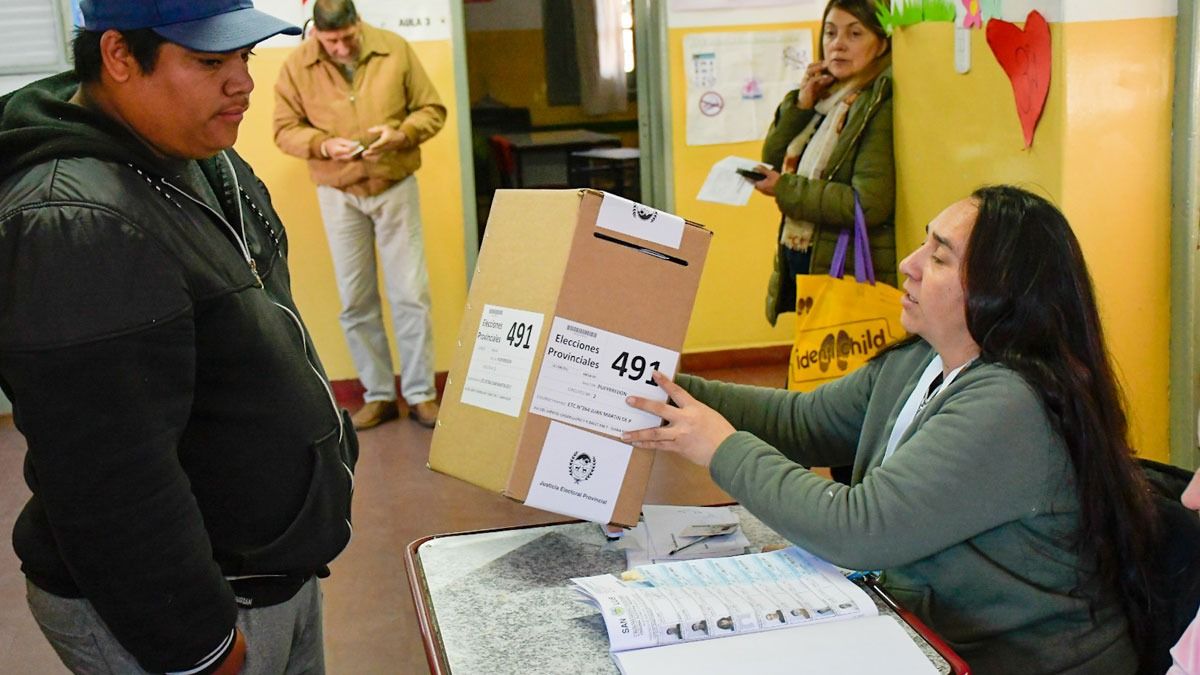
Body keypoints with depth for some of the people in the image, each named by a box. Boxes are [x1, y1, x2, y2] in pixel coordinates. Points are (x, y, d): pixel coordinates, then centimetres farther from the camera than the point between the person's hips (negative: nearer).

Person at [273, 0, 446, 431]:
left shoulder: (394, 50, -6)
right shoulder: (297, 67, -5)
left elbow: (432, 109, 0)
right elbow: (285, 129, 0)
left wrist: (400, 134, -18)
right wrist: (323, 145, -19)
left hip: (396, 188, -1)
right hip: (337, 196, 1)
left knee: (410, 294, 0)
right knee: (356, 301, 6)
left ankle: (421, 394, 10)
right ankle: (378, 395, 18)